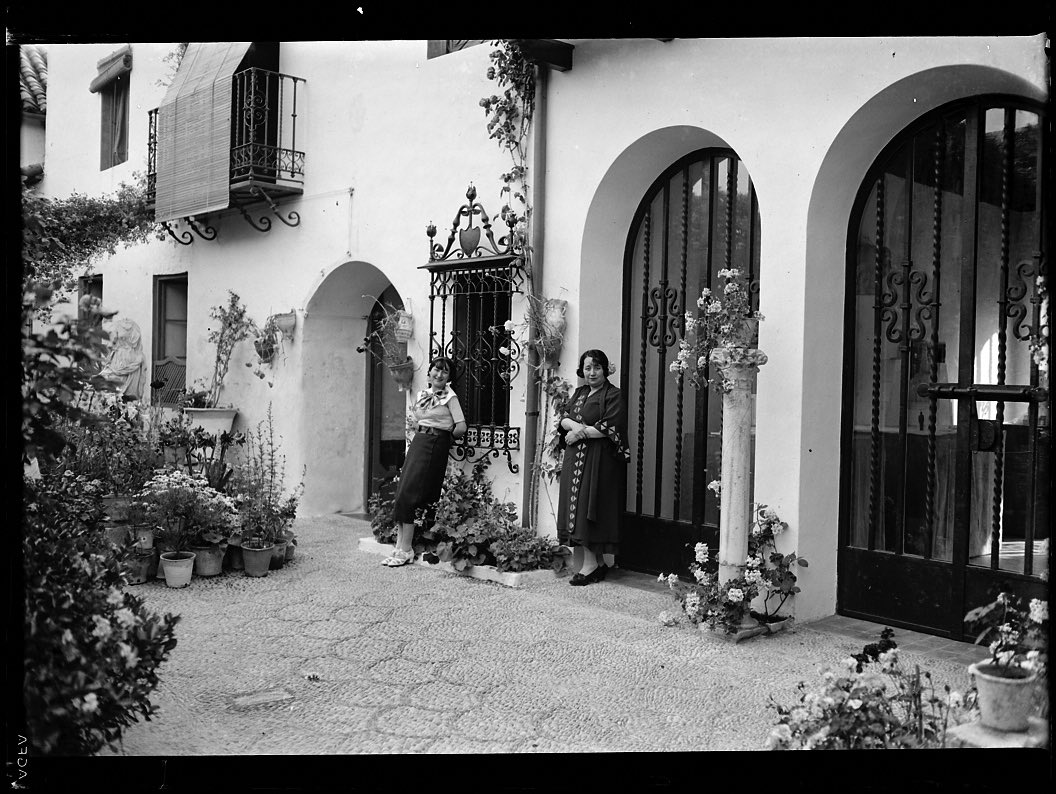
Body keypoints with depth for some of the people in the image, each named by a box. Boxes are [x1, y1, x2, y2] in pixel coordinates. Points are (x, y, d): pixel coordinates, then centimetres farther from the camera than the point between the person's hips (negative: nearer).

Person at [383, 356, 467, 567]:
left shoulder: (450, 397, -5)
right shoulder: (422, 395, 14)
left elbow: (461, 427, -11)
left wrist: (445, 437, 2)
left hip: (435, 446, -7)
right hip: (418, 442, 7)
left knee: (408, 496, -10)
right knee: (402, 493, 1)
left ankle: (406, 550, -3)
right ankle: (400, 547, 6)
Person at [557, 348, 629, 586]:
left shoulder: (613, 395, -3)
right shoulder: (579, 393, 19)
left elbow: (610, 427, -14)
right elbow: (563, 418, 11)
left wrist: (580, 432, -11)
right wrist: (574, 425, -11)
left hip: (599, 461, -7)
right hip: (575, 459, 7)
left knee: (588, 509, -8)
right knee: (577, 508, 3)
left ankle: (590, 564, -3)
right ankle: (590, 564, 8)